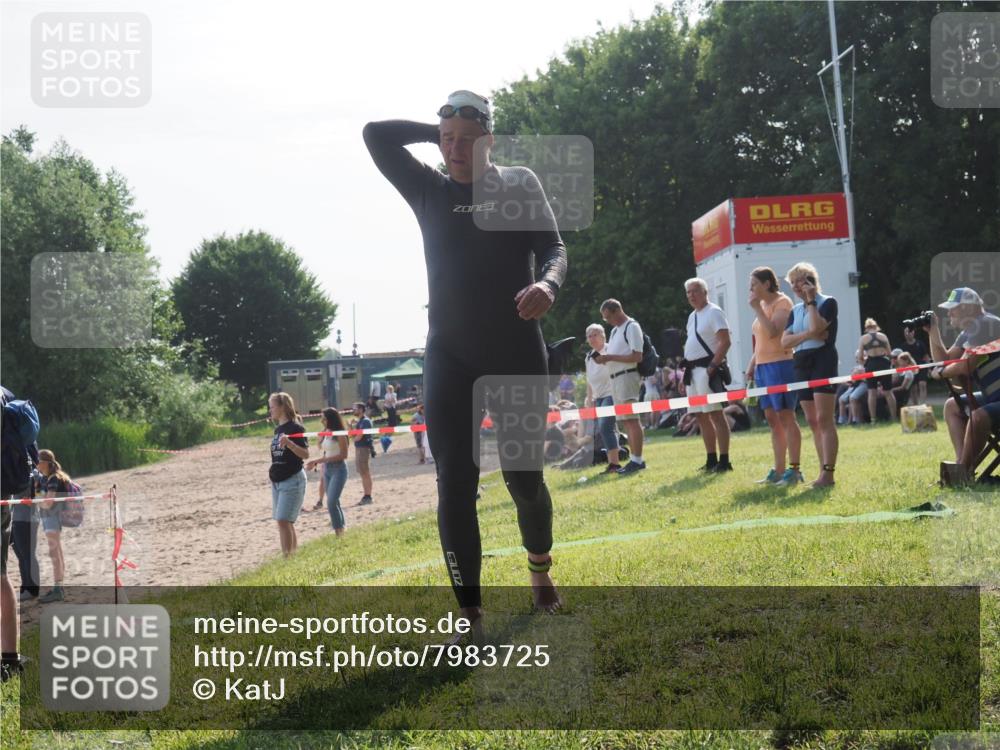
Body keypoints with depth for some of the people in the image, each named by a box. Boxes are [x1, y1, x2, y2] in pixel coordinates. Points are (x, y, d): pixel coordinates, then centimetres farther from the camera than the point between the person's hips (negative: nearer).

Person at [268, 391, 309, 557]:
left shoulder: (295, 428, -12)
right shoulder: (278, 429, 12)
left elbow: (305, 454, -18)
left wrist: (289, 443, -32)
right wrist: (273, 470, 13)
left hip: (292, 480, -9)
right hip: (277, 481, 9)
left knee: (283, 520, -13)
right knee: (284, 522, 10)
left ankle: (287, 557, -12)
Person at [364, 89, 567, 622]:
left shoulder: (520, 184, 4)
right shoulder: (430, 190, 7)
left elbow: (553, 247, -6)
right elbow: (376, 135, 0)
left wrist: (548, 282, -27)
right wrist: (438, 132, 3)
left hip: (519, 355, -1)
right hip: (450, 358, 1)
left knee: (524, 478, 7)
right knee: (455, 485, -8)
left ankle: (539, 566, 37)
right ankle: (469, 613, -6)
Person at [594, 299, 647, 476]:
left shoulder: (632, 327, -8)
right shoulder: (615, 330, 20)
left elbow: (637, 357, -15)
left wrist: (610, 357, -18)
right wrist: (603, 359, 4)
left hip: (627, 376, -9)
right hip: (615, 378, 9)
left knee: (631, 419, -11)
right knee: (625, 420, 8)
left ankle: (637, 460, -12)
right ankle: (635, 458, 11)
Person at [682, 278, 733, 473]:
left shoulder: (714, 312, -8)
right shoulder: (692, 316, 19)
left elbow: (725, 342, -17)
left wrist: (712, 367, -22)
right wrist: (686, 371, 17)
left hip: (707, 369, -9)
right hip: (693, 370, 9)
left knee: (715, 413, -11)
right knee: (701, 416, 11)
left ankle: (723, 461, -10)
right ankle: (711, 460, 17)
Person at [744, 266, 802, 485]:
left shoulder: (782, 302, -9)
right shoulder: (763, 305, 17)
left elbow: (772, 332, -23)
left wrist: (757, 308, -19)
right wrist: (751, 365, 16)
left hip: (780, 364, -9)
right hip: (763, 366, 9)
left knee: (786, 418, -8)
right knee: (772, 420, 10)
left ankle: (794, 470, -6)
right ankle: (778, 470, 14)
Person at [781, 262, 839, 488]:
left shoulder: (827, 303, -1)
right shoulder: (795, 311, 17)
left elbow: (817, 327, -19)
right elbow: (785, 341, 5)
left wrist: (810, 301, -8)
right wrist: (808, 335, -11)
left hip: (823, 361, -7)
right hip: (801, 365, 7)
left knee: (824, 419, -14)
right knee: (812, 422, 6)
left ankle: (828, 472, -18)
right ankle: (824, 471, 9)